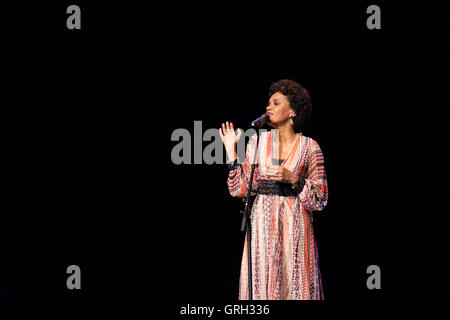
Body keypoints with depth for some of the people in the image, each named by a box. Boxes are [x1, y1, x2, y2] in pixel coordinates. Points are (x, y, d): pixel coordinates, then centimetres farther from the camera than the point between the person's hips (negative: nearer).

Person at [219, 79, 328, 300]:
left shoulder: (310, 147, 1)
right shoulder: (257, 142, 8)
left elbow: (320, 198, -2)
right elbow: (240, 189, 5)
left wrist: (292, 179, -15)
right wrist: (231, 151, 2)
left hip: (295, 225, -2)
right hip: (263, 224, 2)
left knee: (296, 286, -3)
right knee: (261, 283, -1)